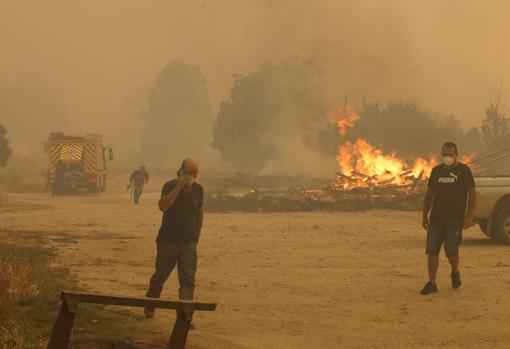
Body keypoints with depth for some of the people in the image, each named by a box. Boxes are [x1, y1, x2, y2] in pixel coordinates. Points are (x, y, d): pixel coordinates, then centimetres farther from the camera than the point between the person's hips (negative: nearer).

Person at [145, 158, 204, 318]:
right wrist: (179, 187, -31)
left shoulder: (198, 189, 3)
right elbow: (163, 206, -30)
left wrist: (197, 235, 20)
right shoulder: (170, 186, -11)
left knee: (188, 279, -7)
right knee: (160, 276, 11)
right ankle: (149, 306, 33)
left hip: (189, 242, 3)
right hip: (168, 240, -3)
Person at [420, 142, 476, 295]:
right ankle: (431, 283, 2)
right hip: (436, 218, 4)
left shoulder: (463, 170, 0)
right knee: (432, 251, -2)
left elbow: (472, 193, -2)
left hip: (455, 219, -4)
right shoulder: (436, 171, 11)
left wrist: (469, 216, -10)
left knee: (451, 250, -8)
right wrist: (425, 215, 12)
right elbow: (429, 194, 17)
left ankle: (455, 272, 22)